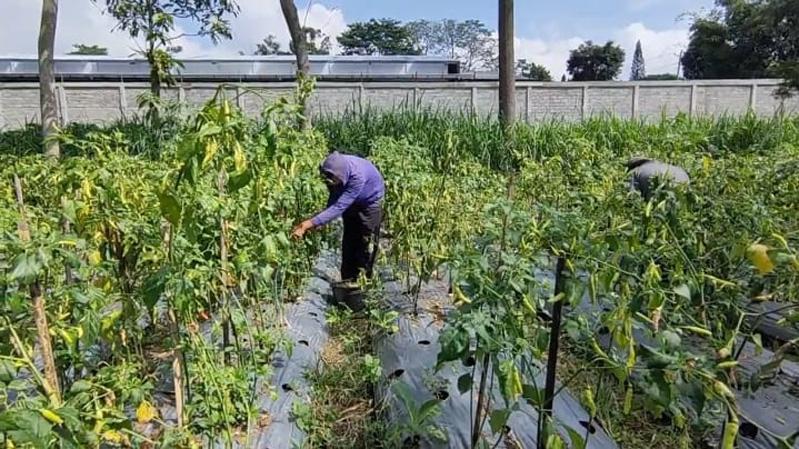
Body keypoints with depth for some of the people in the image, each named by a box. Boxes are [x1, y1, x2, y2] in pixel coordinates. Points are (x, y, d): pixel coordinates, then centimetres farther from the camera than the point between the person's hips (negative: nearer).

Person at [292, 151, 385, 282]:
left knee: (366, 242, -6)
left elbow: (339, 207, -48)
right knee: (348, 240, 9)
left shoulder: (358, 177, -44)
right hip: (351, 202, 6)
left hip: (370, 201, -6)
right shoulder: (336, 169, -26)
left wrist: (310, 223, -53)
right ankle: (347, 280, 18)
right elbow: (334, 197, -10)